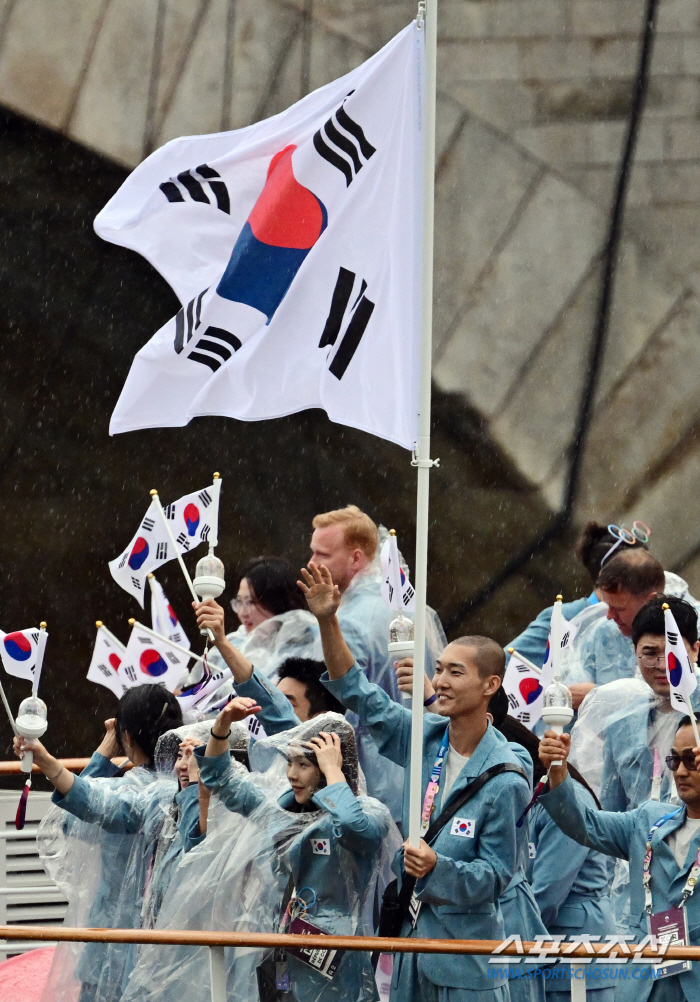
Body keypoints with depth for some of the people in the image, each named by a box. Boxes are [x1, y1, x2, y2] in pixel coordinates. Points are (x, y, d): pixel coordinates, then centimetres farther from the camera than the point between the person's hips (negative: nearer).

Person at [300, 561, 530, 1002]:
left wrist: (437, 868, -30)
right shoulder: (427, 738, 2)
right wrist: (328, 622, -5)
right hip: (409, 934, 6)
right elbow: (361, 695, 5)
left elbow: (495, 877, -13)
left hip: (465, 944, -6)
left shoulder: (505, 780, -15)